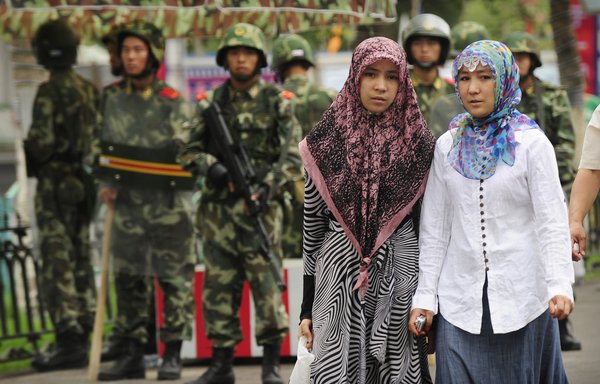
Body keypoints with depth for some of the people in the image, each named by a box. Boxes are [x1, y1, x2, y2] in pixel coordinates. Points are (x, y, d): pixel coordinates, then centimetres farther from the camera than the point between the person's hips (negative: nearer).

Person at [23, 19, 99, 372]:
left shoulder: (49, 92, -15)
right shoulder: (91, 91, 8)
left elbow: (42, 142, -19)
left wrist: (28, 148, 1)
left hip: (54, 183, -8)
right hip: (83, 182, 8)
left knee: (58, 264, -6)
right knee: (81, 261, 14)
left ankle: (68, 342, -10)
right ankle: (84, 336, 19)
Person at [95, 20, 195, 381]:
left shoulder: (172, 101, -3)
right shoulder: (112, 97, 8)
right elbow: (105, 145, 15)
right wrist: (106, 183, 4)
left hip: (168, 205, -4)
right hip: (127, 205, 4)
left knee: (175, 280, -2)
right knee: (129, 281, 8)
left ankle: (173, 355, 5)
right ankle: (132, 354, 15)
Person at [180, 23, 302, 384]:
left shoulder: (277, 101, 1)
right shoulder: (211, 103, 10)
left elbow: (293, 155, -5)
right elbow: (189, 151, 10)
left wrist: (269, 184, -21)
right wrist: (210, 166, -12)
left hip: (260, 207, -3)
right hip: (218, 209, 3)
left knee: (266, 283, -4)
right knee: (218, 286, 5)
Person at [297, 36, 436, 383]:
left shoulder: (419, 143, 2)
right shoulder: (327, 142, 2)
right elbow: (313, 226, 6)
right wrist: (306, 308, 5)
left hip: (400, 276, 0)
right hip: (339, 277, 0)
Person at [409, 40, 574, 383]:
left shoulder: (531, 143, -2)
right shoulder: (448, 146, 9)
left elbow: (552, 222, -9)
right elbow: (434, 229, 10)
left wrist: (559, 287, -22)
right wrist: (425, 297, 5)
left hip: (522, 297, -3)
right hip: (460, 300, 3)